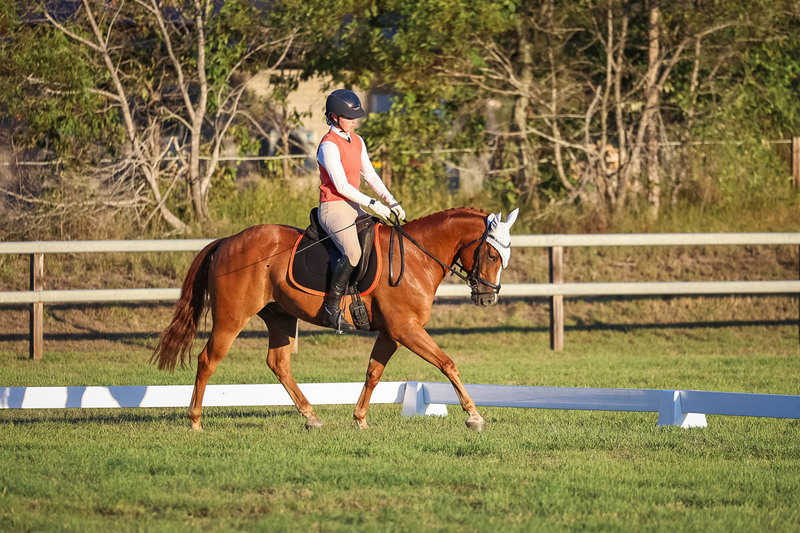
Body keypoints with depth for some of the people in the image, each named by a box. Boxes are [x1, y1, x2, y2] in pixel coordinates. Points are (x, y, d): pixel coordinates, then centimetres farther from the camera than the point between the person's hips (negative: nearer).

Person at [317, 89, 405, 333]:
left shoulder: (357, 142, 14)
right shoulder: (329, 145, -13)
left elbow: (370, 175, 17)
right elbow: (342, 186, -17)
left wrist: (391, 201, 3)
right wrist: (373, 204, -17)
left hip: (354, 206, 9)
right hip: (334, 207, -9)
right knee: (353, 253, -30)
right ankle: (332, 309, -22)